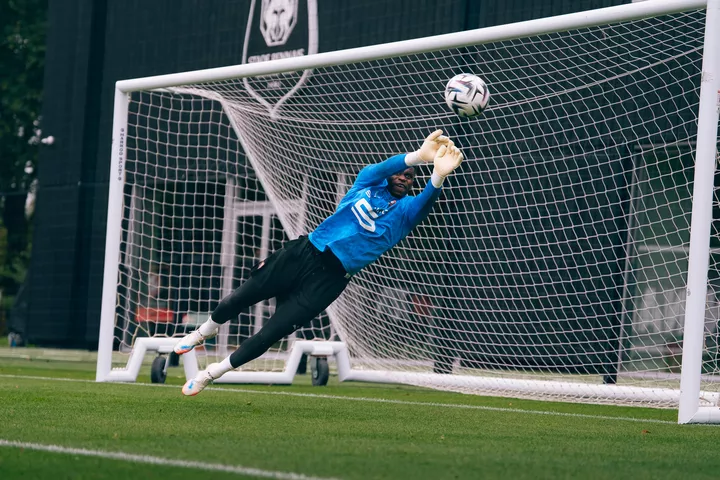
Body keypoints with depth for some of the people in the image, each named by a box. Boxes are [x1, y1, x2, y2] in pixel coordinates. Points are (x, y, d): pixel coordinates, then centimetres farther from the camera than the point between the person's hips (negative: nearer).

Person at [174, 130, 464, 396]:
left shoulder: (406, 210, 4)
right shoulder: (369, 181, 8)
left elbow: (427, 199, -20)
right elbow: (384, 167, -14)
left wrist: (439, 175, -44)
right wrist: (418, 155, -36)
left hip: (329, 279, -2)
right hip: (304, 252, 2)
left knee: (273, 332, -6)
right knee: (239, 299, 11)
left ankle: (211, 374, 14)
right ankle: (204, 333, 42)